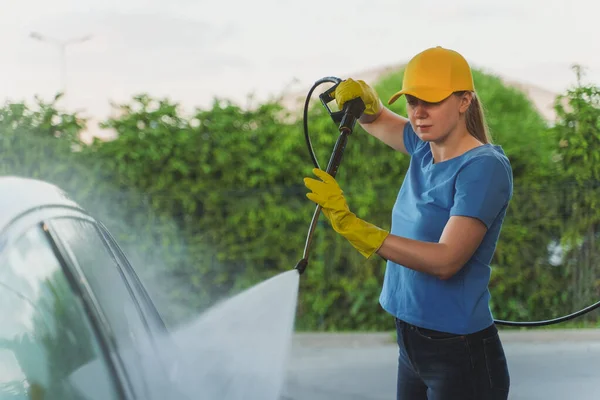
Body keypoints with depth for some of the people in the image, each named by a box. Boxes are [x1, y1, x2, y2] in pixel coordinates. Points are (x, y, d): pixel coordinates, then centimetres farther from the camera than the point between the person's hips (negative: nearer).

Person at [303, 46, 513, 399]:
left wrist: (351, 225, -31)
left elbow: (445, 260, -25)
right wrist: (362, 98, -1)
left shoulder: (485, 166, -16)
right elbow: (375, 119, 24)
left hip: (461, 356, -7)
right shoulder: (425, 149, 5)